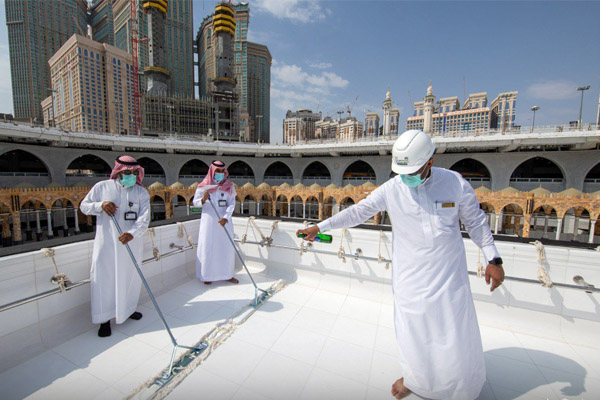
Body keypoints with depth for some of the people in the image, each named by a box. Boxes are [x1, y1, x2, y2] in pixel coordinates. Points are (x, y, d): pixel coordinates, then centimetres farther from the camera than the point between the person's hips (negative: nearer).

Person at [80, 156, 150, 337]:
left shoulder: (141, 192, 0)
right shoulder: (102, 187, 1)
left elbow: (144, 217, -10)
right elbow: (84, 206, 7)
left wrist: (133, 233, -28)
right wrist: (101, 205, -15)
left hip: (131, 242, 1)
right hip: (106, 243, -1)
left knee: (131, 276, 13)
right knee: (104, 278, 3)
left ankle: (128, 309, 36)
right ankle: (105, 319, 19)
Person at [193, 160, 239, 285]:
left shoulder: (228, 186, 2)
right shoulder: (204, 186, -1)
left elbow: (231, 203, -6)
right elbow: (195, 202, 2)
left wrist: (226, 217, -20)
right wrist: (203, 200, -20)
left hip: (224, 221, 2)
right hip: (209, 221, -2)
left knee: (226, 247, 8)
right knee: (208, 247, 4)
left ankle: (227, 274, 22)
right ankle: (207, 275, 21)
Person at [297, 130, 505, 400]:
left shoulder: (454, 182, -8)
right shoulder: (392, 189, -11)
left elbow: (475, 221, 4)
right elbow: (358, 211, -8)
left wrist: (493, 259, 3)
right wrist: (320, 227, -10)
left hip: (448, 274, 1)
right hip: (410, 277, 0)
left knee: (455, 334, 11)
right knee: (412, 330, 10)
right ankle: (413, 378, 43)